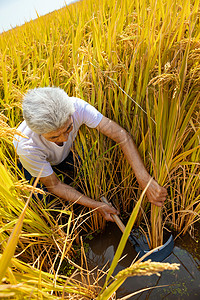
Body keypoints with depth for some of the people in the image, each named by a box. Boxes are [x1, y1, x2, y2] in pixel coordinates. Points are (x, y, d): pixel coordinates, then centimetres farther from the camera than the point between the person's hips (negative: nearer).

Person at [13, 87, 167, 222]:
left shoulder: (76, 106, -40)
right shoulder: (27, 147, -42)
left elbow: (122, 135, -39)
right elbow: (54, 185, -28)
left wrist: (146, 181, -46)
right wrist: (97, 206, -29)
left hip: (65, 154, 3)